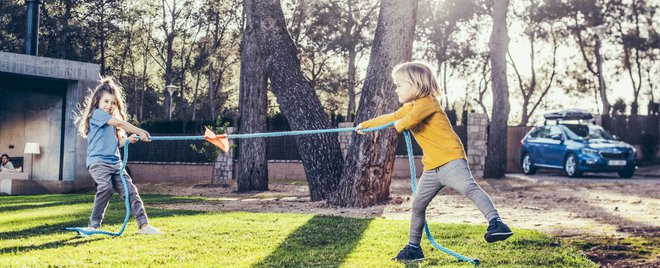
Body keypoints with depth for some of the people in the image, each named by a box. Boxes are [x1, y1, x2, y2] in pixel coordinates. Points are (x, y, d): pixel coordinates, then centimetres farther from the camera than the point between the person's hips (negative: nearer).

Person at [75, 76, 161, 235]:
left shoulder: (112, 121, 23)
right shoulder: (97, 113, -3)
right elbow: (120, 123, -12)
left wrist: (128, 139, 0)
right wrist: (140, 132, -10)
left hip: (115, 163, 8)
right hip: (98, 161, -8)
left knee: (130, 190, -4)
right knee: (106, 187, -31)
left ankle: (143, 225, -5)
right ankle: (93, 225, -20)